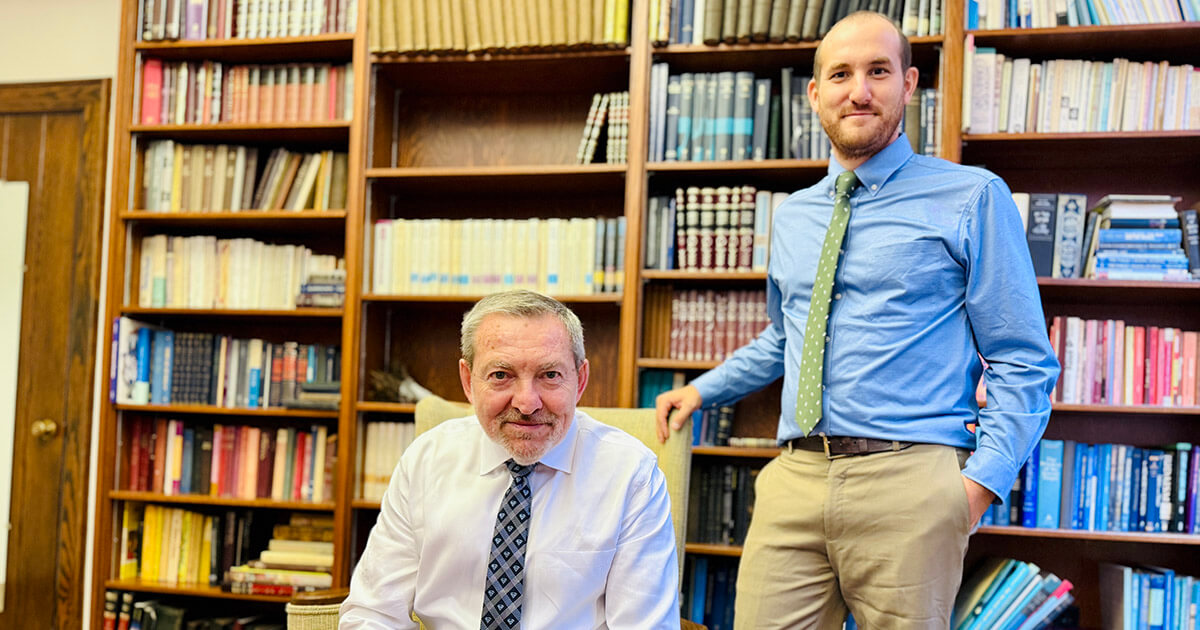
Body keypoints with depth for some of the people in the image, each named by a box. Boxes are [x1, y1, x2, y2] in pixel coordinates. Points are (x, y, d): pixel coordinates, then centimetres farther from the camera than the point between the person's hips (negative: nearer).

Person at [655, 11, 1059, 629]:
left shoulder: (972, 197, 1)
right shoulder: (791, 215, 17)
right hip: (794, 481, 4)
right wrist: (703, 390, 26)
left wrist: (982, 480, -13)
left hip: (909, 482, -4)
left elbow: (1022, 364, -1)